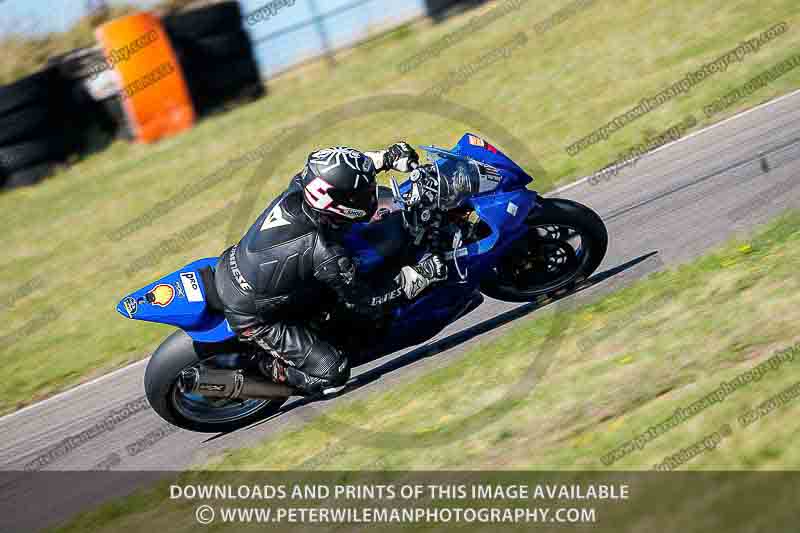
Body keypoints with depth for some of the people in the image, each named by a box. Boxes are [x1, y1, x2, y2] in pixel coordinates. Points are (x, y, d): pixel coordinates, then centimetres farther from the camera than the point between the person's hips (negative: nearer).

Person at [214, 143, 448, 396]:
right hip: (249, 315, -8)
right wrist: (419, 274, -15)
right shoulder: (326, 256, -33)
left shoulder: (297, 190, -17)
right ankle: (264, 368, 8)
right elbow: (364, 301, -16)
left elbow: (334, 171, 6)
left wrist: (387, 157, 0)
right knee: (332, 372, -8)